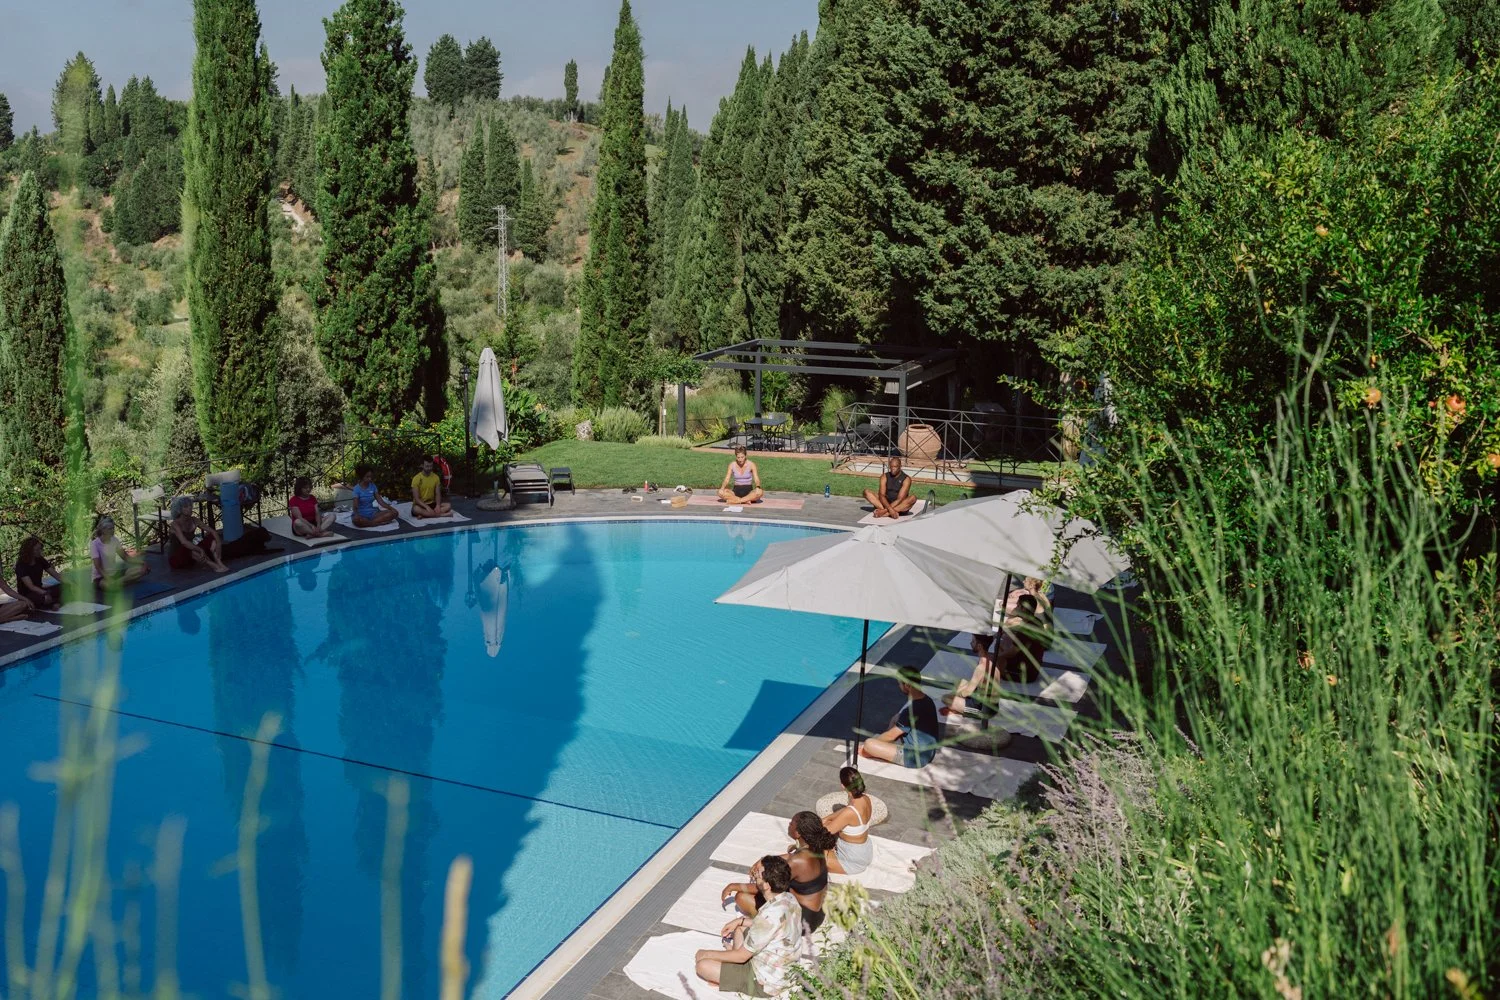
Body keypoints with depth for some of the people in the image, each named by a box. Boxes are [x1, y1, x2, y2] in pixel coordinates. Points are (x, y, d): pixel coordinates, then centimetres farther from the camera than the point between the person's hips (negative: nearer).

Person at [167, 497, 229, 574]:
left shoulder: (194, 520, 0)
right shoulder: (175, 524, -18)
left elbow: (212, 531, -4)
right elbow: (184, 542, -35)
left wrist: (218, 543, -24)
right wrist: (200, 550, -47)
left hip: (189, 556, 7)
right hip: (176, 558, -7)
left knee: (211, 537, -10)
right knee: (192, 551, -38)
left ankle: (219, 564, -31)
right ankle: (215, 567, -44)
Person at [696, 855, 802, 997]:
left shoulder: (770, 916, -34)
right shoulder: (789, 898, -8)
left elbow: (741, 956, -22)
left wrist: (707, 953, -9)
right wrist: (740, 921, 8)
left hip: (766, 982, -9)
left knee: (703, 965, -11)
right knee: (740, 927, 22)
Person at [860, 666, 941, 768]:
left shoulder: (912, 709, -28)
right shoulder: (925, 699, 1)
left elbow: (891, 735, -17)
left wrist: (872, 741, 1)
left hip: (916, 757, -9)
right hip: (926, 751, 9)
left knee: (869, 744, -17)